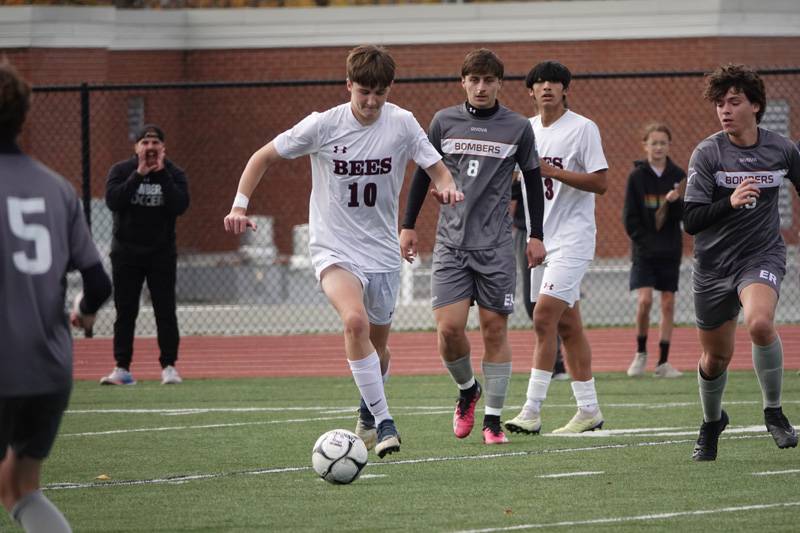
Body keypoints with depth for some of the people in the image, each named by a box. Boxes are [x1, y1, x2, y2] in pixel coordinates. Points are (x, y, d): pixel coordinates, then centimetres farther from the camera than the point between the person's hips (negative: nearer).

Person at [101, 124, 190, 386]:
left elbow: (180, 206, -15)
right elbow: (113, 201, -17)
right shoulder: (120, 171, 0)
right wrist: (139, 174, -19)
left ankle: (169, 366, 5)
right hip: (126, 253, 0)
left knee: (166, 312, -1)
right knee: (125, 312, 1)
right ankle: (122, 368, 3)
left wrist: (162, 174, -17)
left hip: (161, 253, 0)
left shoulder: (174, 174, 1)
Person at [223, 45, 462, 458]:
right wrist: (239, 206, -12)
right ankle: (384, 422, -26)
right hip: (334, 249, -3)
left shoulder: (402, 124, -5)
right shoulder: (322, 125, -11)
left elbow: (436, 167, 1)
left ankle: (368, 412, 45)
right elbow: (264, 157, -1)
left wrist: (447, 187, -22)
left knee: (378, 344, 14)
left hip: (382, 252, 3)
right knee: (355, 320, -29)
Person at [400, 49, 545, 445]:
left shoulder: (518, 128, 2)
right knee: (448, 328, -10)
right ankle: (467, 390, 19)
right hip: (450, 243, 1)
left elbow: (532, 181, 9)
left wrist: (535, 236, 5)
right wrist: (408, 226, 10)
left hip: (496, 246, -1)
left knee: (494, 329, -1)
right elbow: (423, 173, 13)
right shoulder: (444, 122, 4)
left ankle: (493, 419, 7)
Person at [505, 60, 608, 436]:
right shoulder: (528, 130, 13)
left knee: (544, 316, -17)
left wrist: (554, 171, -20)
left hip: (572, 236, -7)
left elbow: (599, 182, -13)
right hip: (540, 238, 7)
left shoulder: (583, 128, -7)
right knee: (567, 325, 9)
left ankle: (531, 412, -18)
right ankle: (589, 411, 14)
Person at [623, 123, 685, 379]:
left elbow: (685, 216, -2)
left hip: (670, 250, 2)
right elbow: (630, 218, -2)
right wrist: (644, 242, -10)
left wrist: (675, 201, -21)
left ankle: (663, 362, 8)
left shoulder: (677, 175, 2)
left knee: (668, 304, 2)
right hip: (644, 250, -2)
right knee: (644, 300, -14)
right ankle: (641, 353, 7)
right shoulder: (637, 176, -2)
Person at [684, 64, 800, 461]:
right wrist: (731, 203, -30)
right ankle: (712, 422, 41)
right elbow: (690, 220, -15)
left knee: (759, 323, -31)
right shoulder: (707, 153, -10)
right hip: (713, 262, 0)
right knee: (716, 355, 9)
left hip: (762, 255, 0)